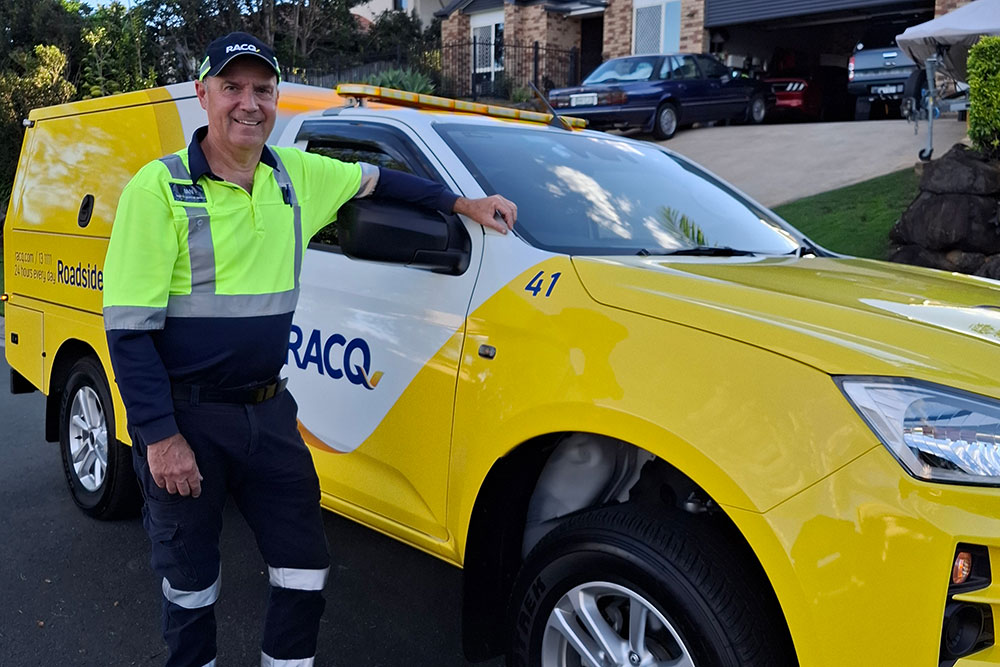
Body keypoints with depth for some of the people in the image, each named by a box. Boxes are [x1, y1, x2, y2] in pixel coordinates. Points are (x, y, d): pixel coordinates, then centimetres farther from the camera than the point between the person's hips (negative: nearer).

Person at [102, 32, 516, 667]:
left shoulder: (295, 175, 3)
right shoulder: (159, 187, -12)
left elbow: (376, 180, 20)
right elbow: (129, 327, -14)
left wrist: (464, 203, 15)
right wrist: (160, 435, -17)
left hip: (269, 410, 5)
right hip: (186, 417, -4)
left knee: (306, 568, 9)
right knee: (192, 584, 12)